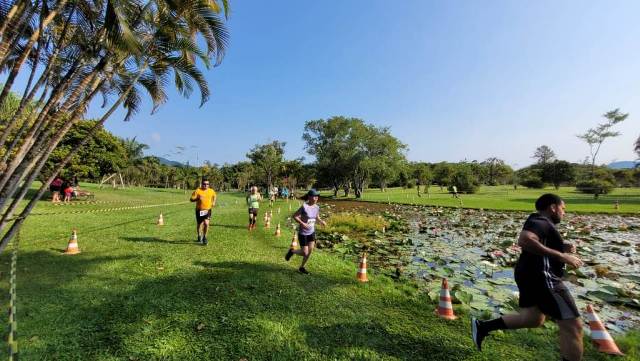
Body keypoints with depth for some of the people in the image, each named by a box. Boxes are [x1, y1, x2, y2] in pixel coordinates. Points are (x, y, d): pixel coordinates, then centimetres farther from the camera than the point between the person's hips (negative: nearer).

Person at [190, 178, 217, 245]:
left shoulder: (211, 191, 1)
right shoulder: (197, 191, -9)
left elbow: (214, 196, 24)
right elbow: (191, 199, -10)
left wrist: (213, 202, 11)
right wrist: (198, 198, -26)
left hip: (207, 210, 1)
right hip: (199, 210, 0)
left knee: (206, 223, -17)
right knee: (199, 224, 14)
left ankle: (204, 237, 3)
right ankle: (199, 236, 41)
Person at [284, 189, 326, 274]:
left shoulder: (317, 207, -3)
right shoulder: (304, 207, -22)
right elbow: (294, 216, -18)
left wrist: (321, 221, -8)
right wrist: (302, 223, -29)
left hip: (312, 232, 6)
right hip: (303, 233, -6)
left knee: (310, 251, 7)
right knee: (305, 253, -1)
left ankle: (302, 267, 27)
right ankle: (292, 251, 29)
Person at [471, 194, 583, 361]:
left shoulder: (542, 223, 19)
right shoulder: (540, 221, -15)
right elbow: (524, 240, -35)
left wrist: (563, 247, 10)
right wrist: (561, 255, -30)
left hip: (531, 275, 11)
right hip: (540, 277, -11)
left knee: (532, 319, 20)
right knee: (572, 325, -2)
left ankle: (482, 326, 20)